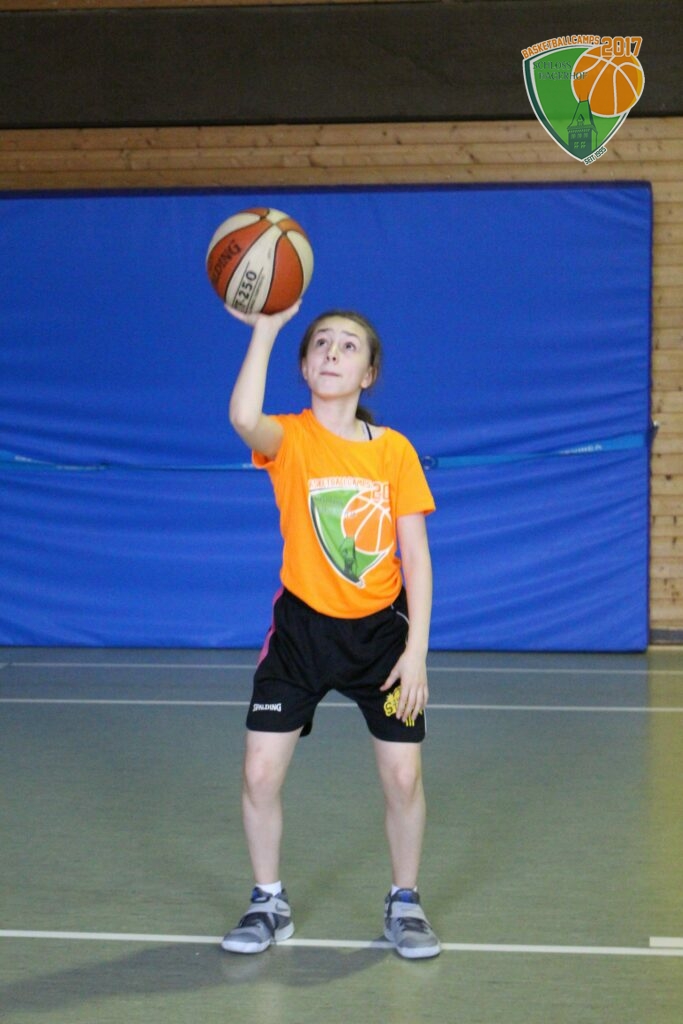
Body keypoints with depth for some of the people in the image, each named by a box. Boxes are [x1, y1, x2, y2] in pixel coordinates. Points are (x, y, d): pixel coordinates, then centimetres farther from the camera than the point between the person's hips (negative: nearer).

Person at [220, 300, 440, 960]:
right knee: (260, 774, -4)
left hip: (381, 628, 1)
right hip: (302, 626, -1)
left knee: (403, 775, -2)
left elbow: (415, 556, -3)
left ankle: (404, 903, 21)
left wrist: (416, 650, -10)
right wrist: (265, 329, -36)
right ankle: (269, 902, 19)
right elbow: (244, 418, -36)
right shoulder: (289, 439, -9)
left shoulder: (394, 450, -4)